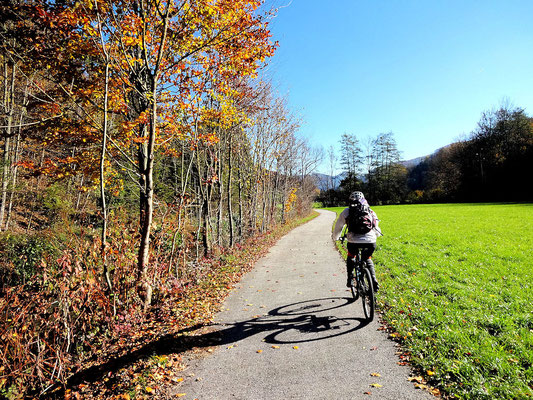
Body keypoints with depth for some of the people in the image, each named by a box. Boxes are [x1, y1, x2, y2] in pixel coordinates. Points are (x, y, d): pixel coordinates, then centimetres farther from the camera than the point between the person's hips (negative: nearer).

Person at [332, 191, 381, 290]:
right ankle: (374, 281, 16)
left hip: (354, 242, -1)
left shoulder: (347, 211, 13)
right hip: (370, 242, 2)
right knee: (367, 260, 31)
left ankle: (350, 279, 21)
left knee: (350, 258, 32)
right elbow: (377, 231, 30)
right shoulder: (370, 211, 19)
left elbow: (338, 227, 23)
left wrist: (335, 238, 43)